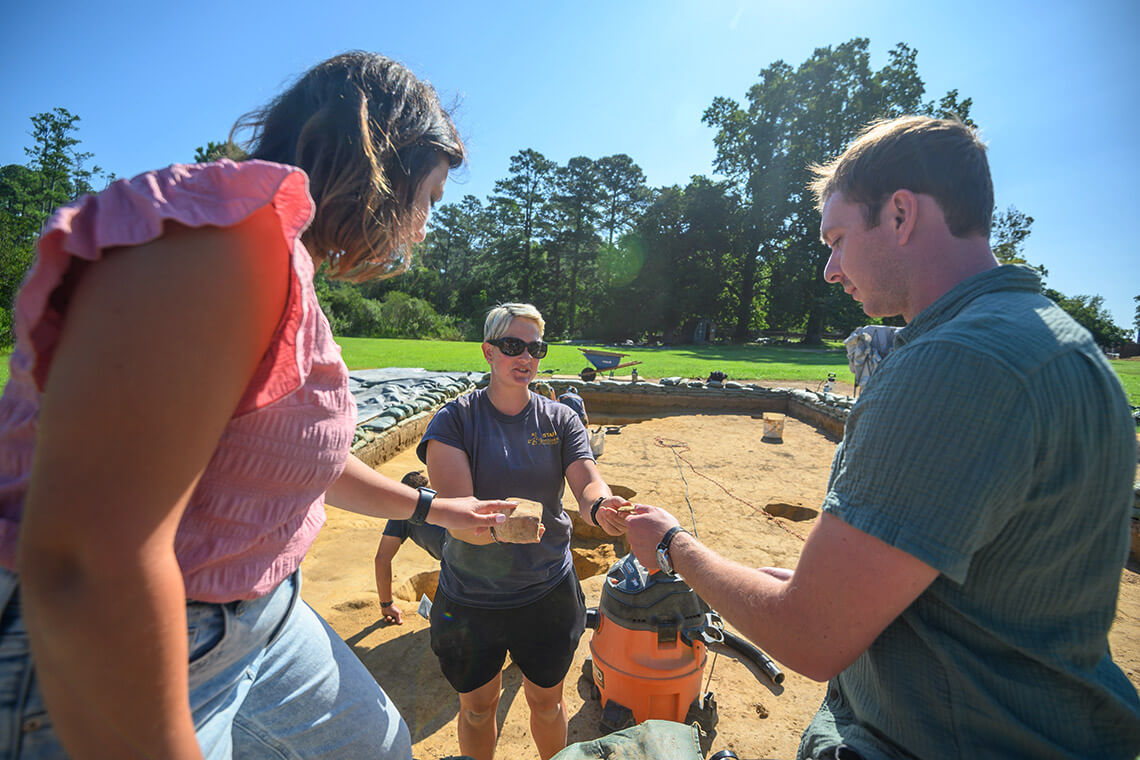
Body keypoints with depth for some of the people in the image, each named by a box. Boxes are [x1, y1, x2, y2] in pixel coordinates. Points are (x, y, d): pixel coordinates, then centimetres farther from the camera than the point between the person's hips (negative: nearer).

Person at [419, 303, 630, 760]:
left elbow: (588, 482, -16)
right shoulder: (454, 420, -12)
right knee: (477, 707, 21)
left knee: (547, 701, 22)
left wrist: (600, 505, -40)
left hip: (548, 591, 2)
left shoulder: (560, 420, -5)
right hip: (470, 597, -1)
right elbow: (454, 508, -23)